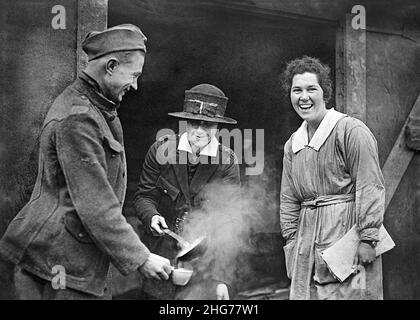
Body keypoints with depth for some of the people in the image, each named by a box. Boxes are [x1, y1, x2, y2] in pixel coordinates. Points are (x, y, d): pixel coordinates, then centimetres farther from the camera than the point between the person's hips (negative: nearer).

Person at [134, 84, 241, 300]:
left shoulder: (227, 162, -7)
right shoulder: (161, 150, -6)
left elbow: (226, 222, -9)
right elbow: (143, 195, 3)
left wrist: (221, 278, -13)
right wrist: (152, 217, -21)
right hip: (161, 258, 1)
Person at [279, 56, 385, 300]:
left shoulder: (352, 130, -7)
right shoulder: (293, 144, 14)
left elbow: (371, 187, -12)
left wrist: (367, 239, -16)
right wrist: (292, 240, 7)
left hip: (346, 233, -6)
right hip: (307, 236, 6)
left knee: (349, 293, -7)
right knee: (303, 294, 5)